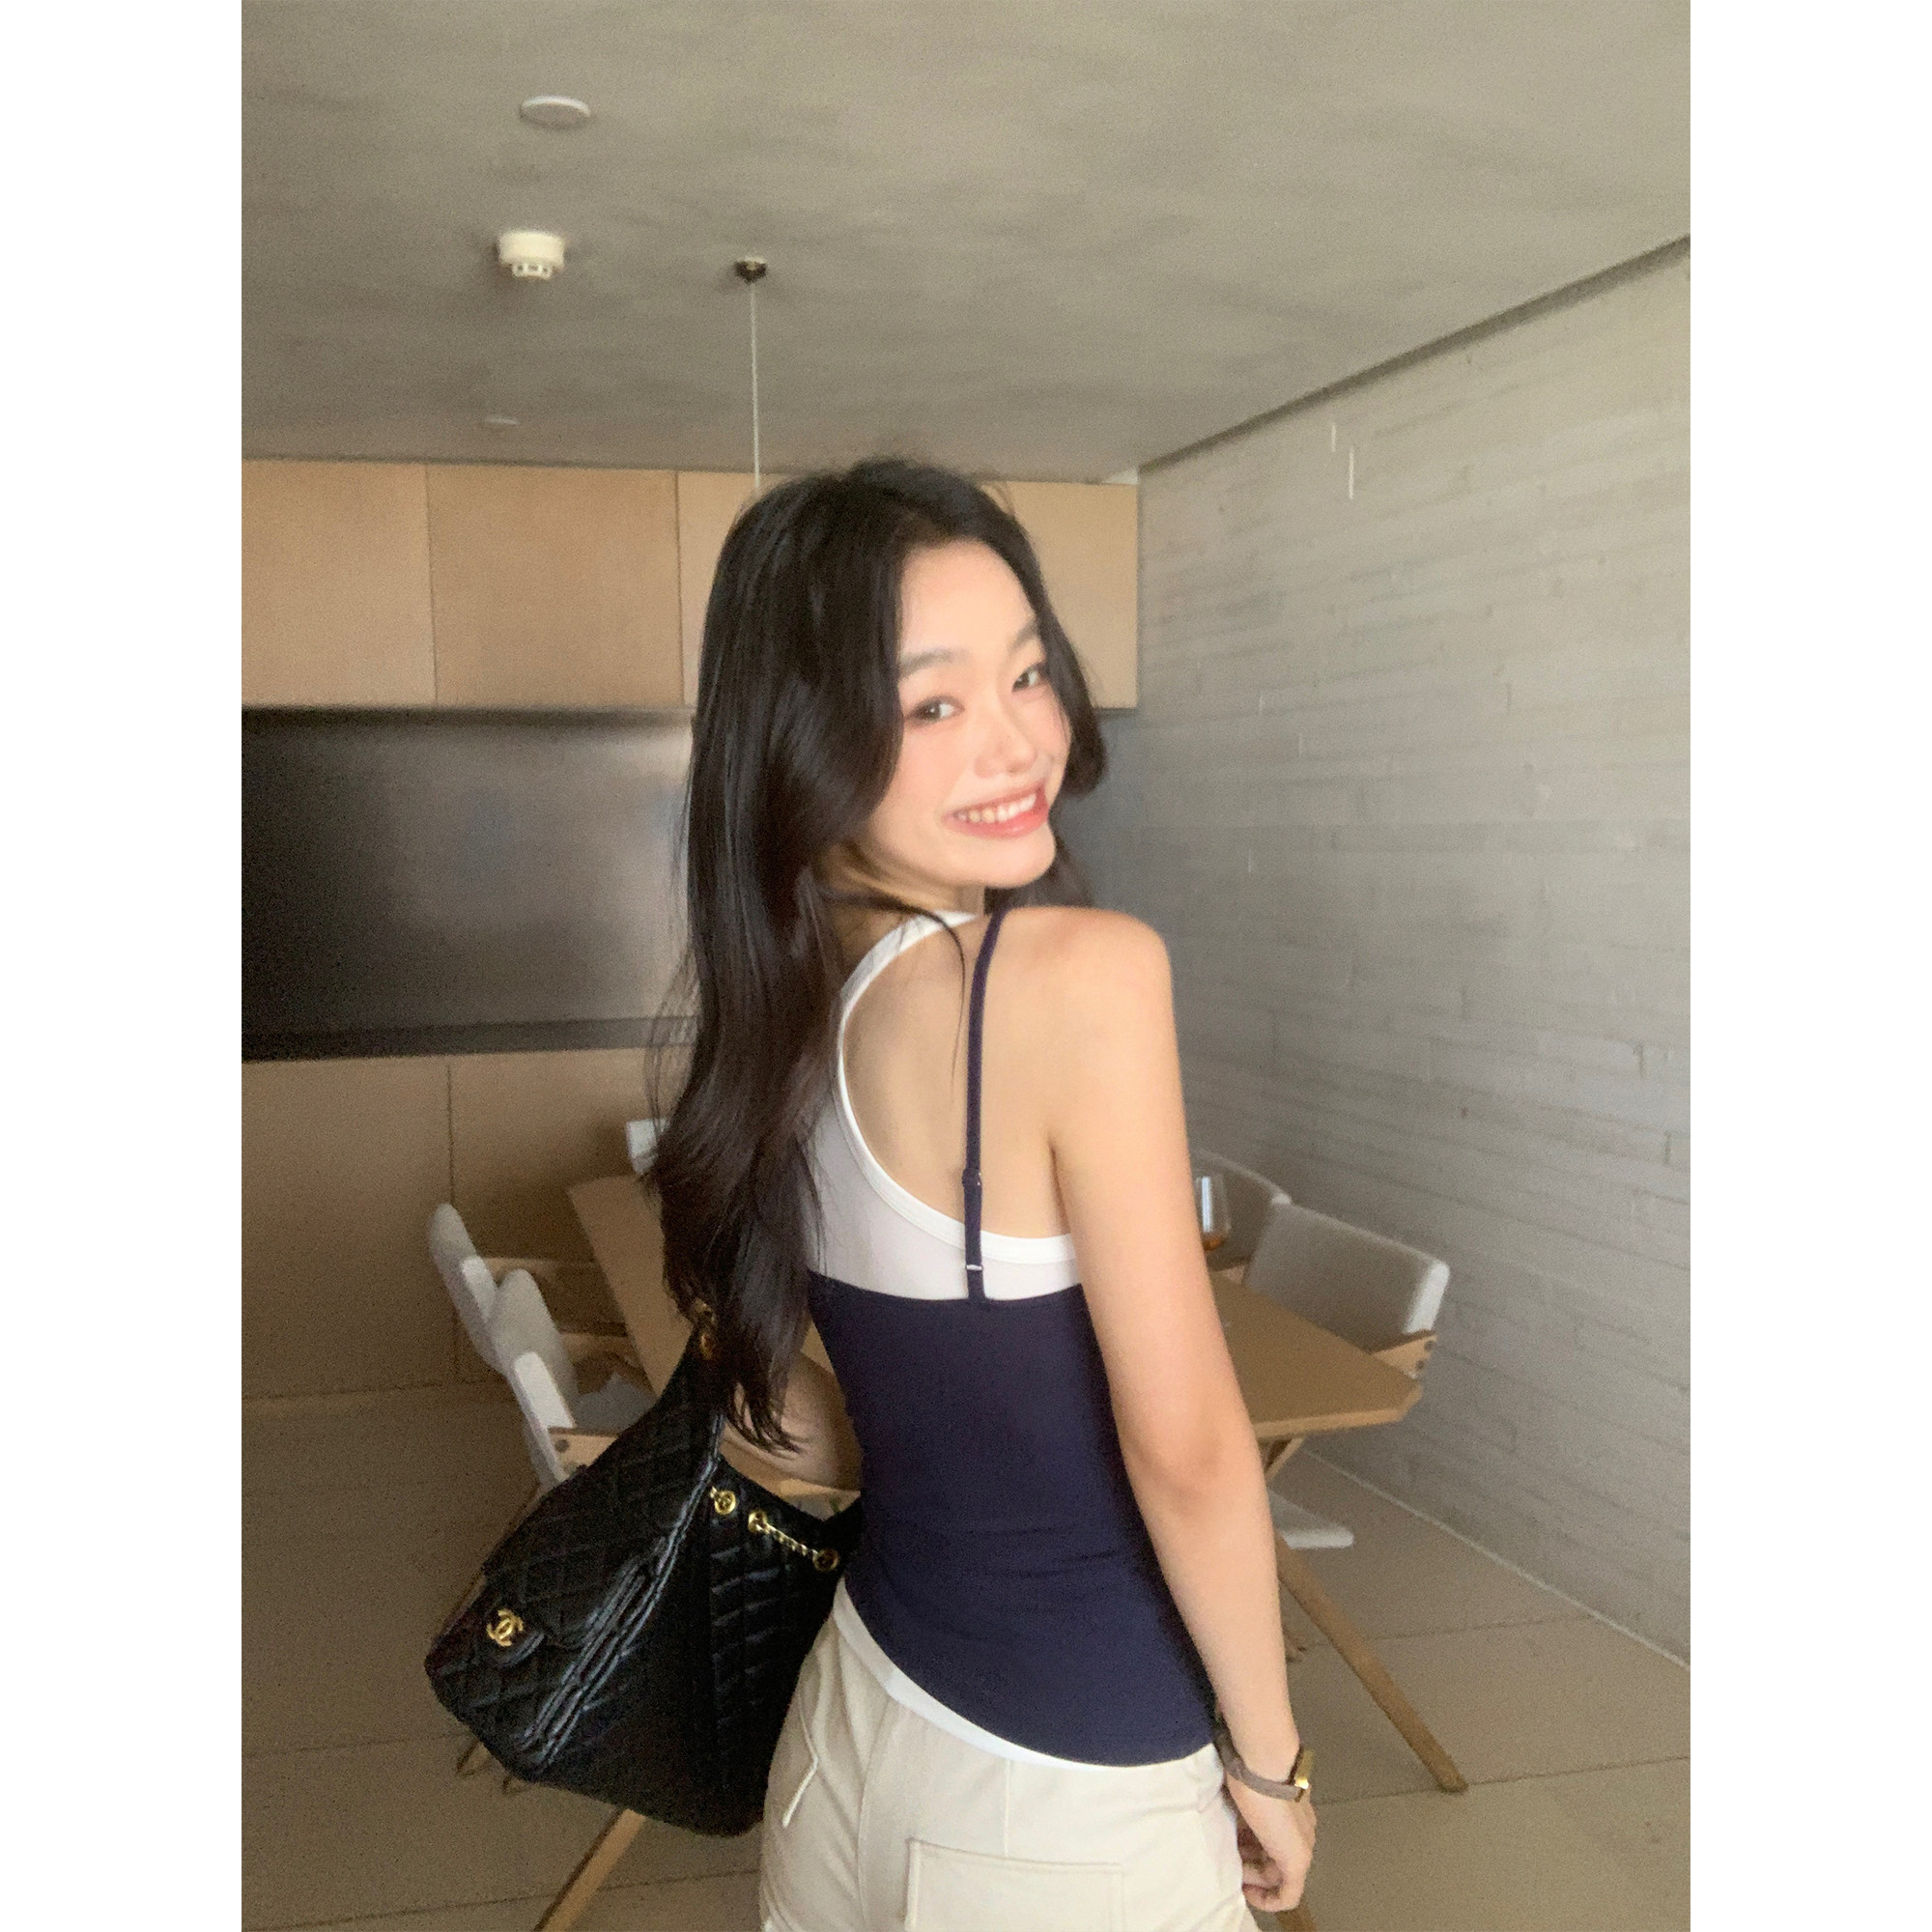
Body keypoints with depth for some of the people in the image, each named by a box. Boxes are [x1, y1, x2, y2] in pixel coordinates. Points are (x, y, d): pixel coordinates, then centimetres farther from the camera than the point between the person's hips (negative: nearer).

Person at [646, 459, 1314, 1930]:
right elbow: (1184, 1446, -24)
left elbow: (772, 1402, 7)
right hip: (1072, 1804, -6)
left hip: (866, 1702, 6)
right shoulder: (1087, 972, -26)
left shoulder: (786, 1001, -4)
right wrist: (1268, 1759, -10)